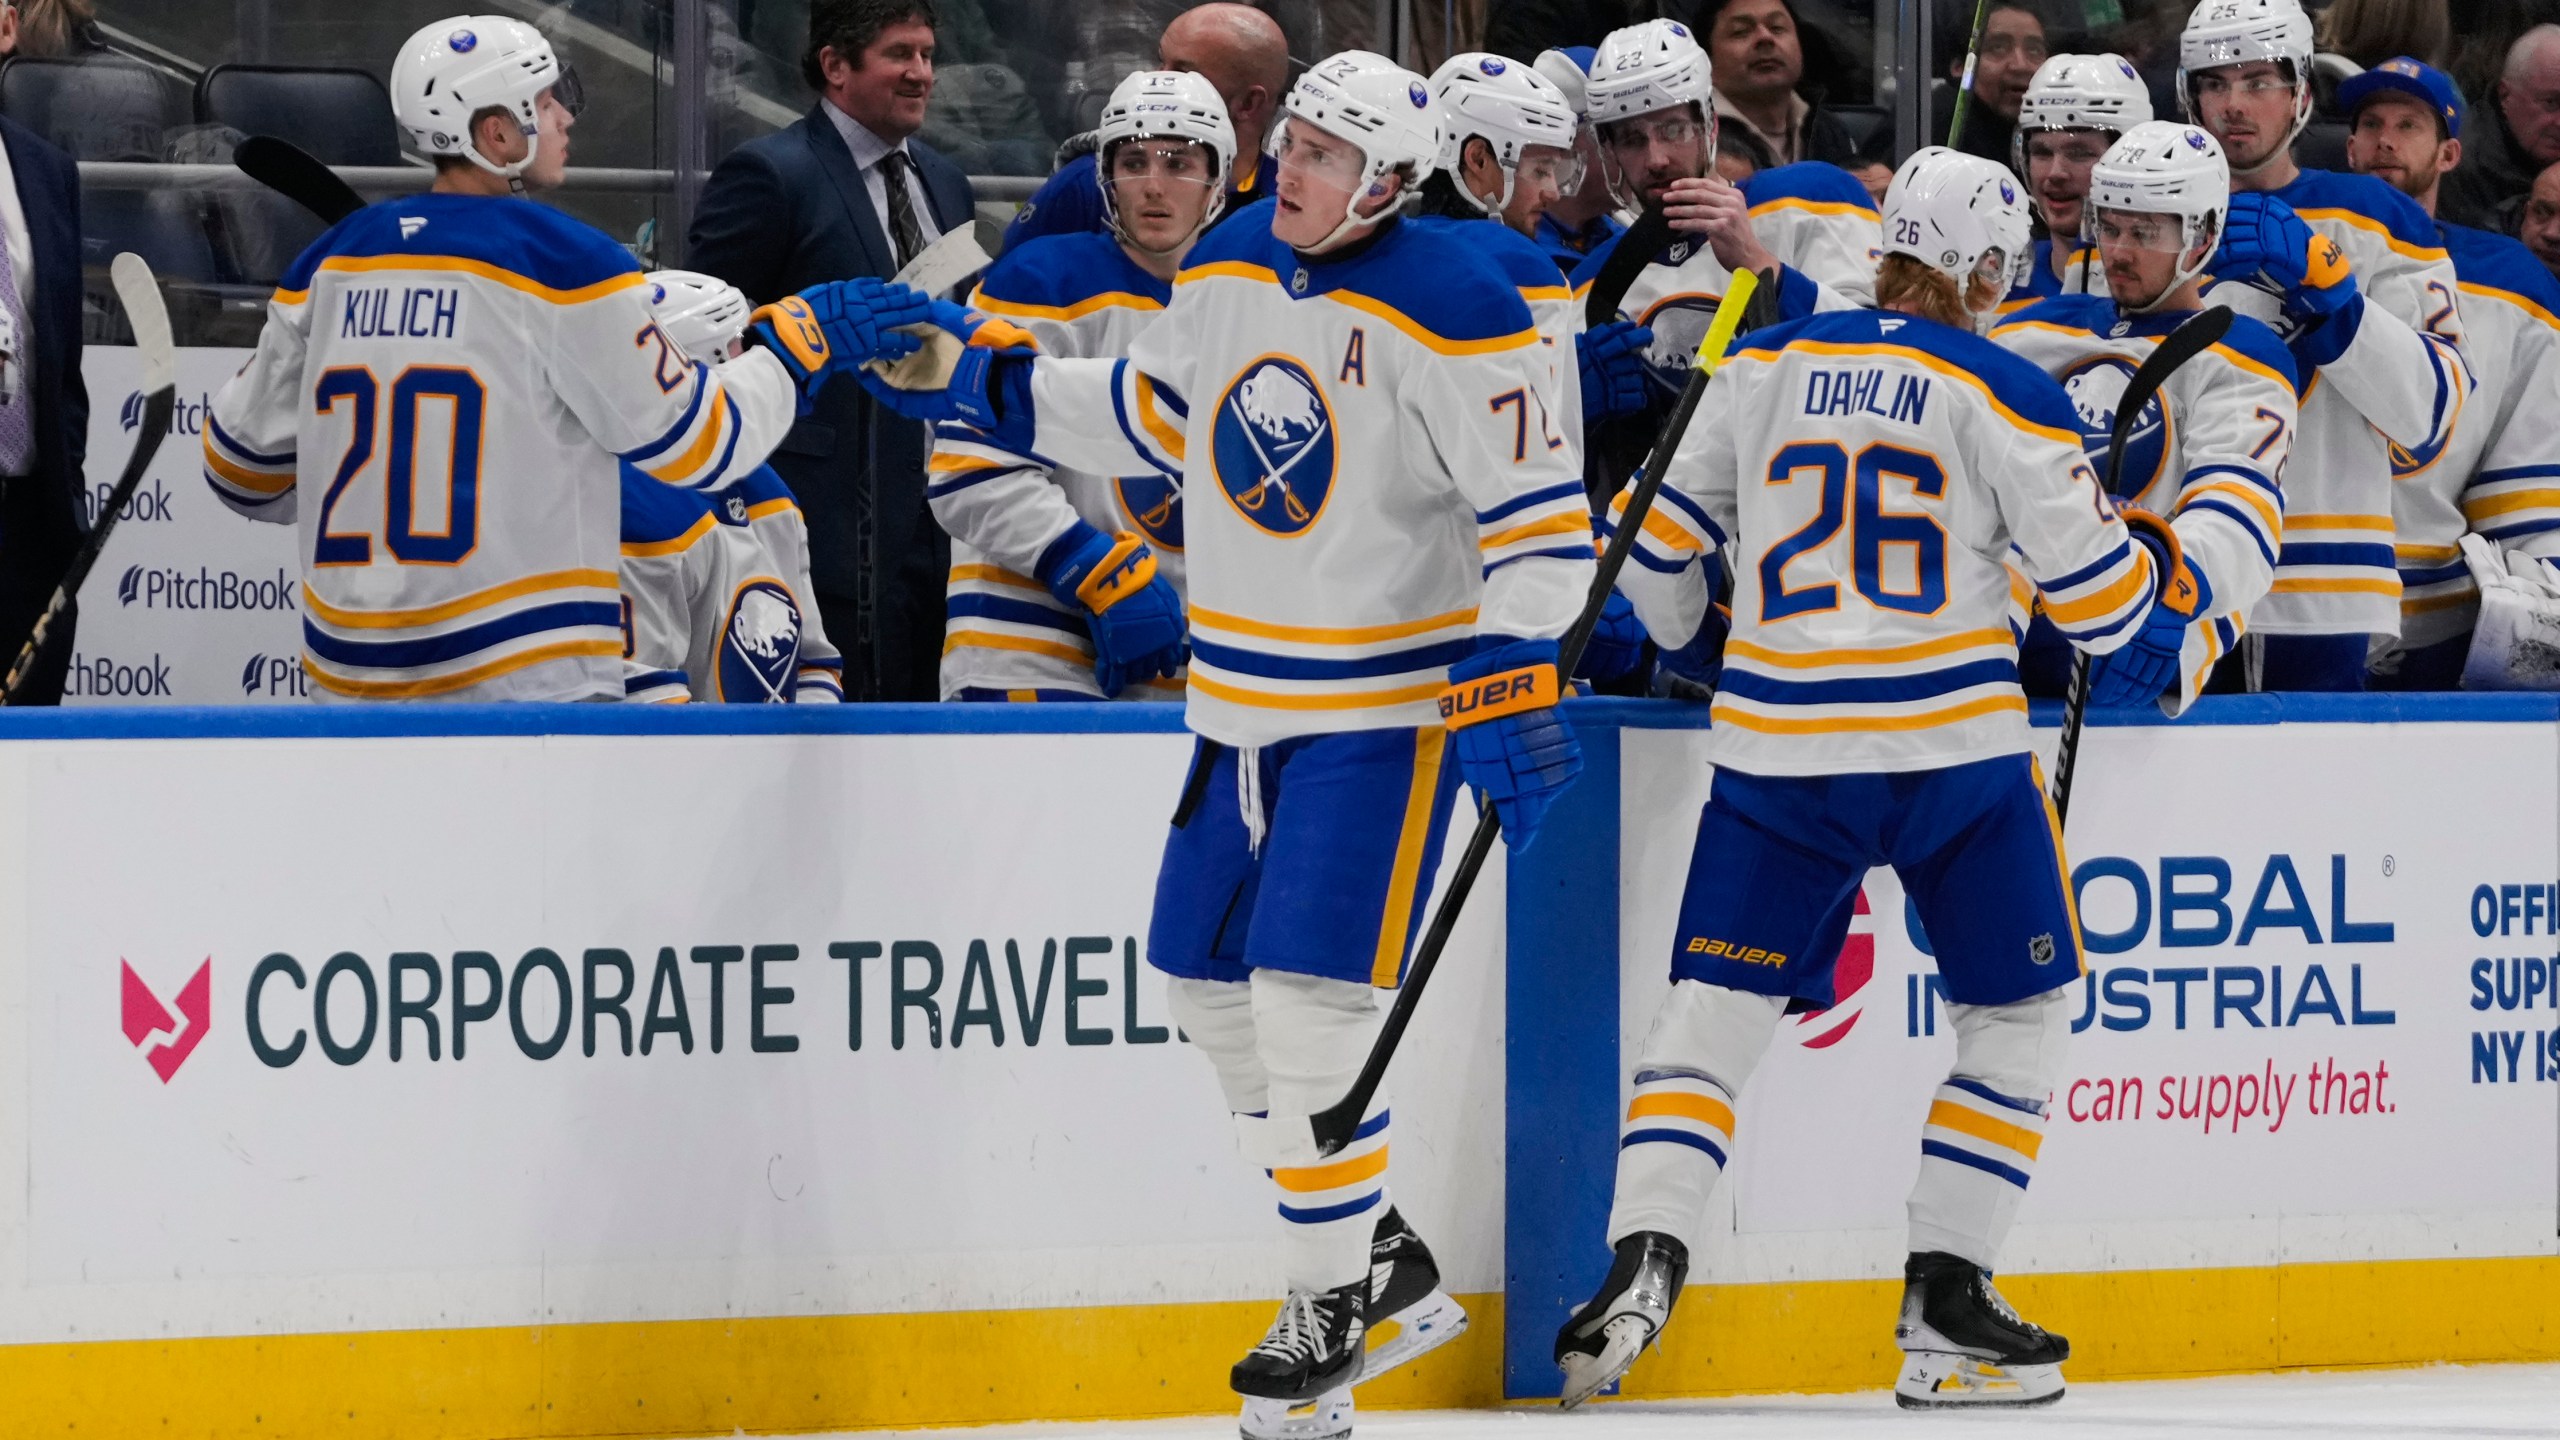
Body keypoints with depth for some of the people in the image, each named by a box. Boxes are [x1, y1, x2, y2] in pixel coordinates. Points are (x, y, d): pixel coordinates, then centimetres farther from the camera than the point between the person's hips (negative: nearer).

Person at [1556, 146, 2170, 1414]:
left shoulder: (1764, 368, 9)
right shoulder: (1997, 393, -1)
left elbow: (1660, 541, 15)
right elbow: (2095, 593, -1)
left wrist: (1679, 646, 34)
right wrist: (2157, 562, 22)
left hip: (1776, 744, 3)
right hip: (1953, 739, -3)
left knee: (1713, 1006, 7)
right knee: (2021, 1010, 13)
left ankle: (1643, 1257, -14)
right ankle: (1943, 1300, 7)